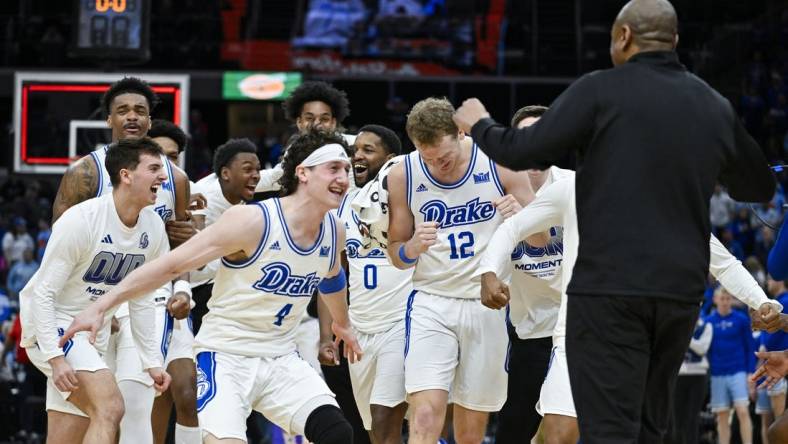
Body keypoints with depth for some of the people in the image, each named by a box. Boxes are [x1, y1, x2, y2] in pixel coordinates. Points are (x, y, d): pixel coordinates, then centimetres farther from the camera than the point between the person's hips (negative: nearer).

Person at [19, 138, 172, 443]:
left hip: (92, 336, 8)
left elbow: (141, 300, 11)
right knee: (110, 407, -25)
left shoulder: (153, 228, 0)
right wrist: (56, 358, -27)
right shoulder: (81, 221, -21)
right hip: (52, 327, -8)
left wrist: (152, 361, 7)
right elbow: (43, 294, -19)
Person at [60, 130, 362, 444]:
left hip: (280, 359, 6)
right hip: (225, 356, -6)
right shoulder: (252, 221, -19)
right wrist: (101, 306, -20)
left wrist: (342, 324, 45)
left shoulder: (334, 233, 1)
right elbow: (171, 265, -18)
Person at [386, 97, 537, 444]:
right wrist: (413, 248, -16)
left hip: (487, 304, 1)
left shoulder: (498, 161, -6)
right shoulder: (403, 175, -3)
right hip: (431, 304, 0)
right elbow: (396, 254, 8)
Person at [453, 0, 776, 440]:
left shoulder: (601, 91, -6)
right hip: (683, 288, 5)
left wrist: (480, 124, 14)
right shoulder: (716, 107, 9)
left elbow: (523, 152, -6)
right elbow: (761, 188, 21)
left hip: (611, 286, -5)